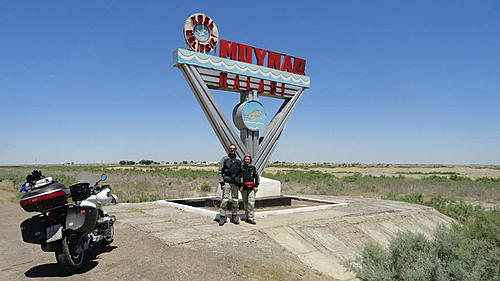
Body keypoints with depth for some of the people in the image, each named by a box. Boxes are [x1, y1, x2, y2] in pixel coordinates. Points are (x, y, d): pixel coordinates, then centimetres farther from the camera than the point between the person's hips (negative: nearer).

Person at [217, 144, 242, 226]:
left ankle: (234, 217, 16)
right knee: (225, 199, -9)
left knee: (235, 200, 6)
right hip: (227, 181, -4)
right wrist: (221, 183, -10)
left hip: (235, 183, 4)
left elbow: (240, 173, 17)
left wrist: (241, 184, 10)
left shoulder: (238, 160, 12)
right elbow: (220, 172, -2)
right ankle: (222, 217, -1)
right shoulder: (224, 159, 1)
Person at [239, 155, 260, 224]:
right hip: (244, 188, 1)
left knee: (251, 202, -10)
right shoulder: (241, 168, 7)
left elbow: (257, 177, 10)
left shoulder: (253, 167, 8)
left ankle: (251, 218, -9)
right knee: (245, 203, 6)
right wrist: (240, 186, -2)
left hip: (251, 188, -1)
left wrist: (256, 186, 2)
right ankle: (247, 217, 14)